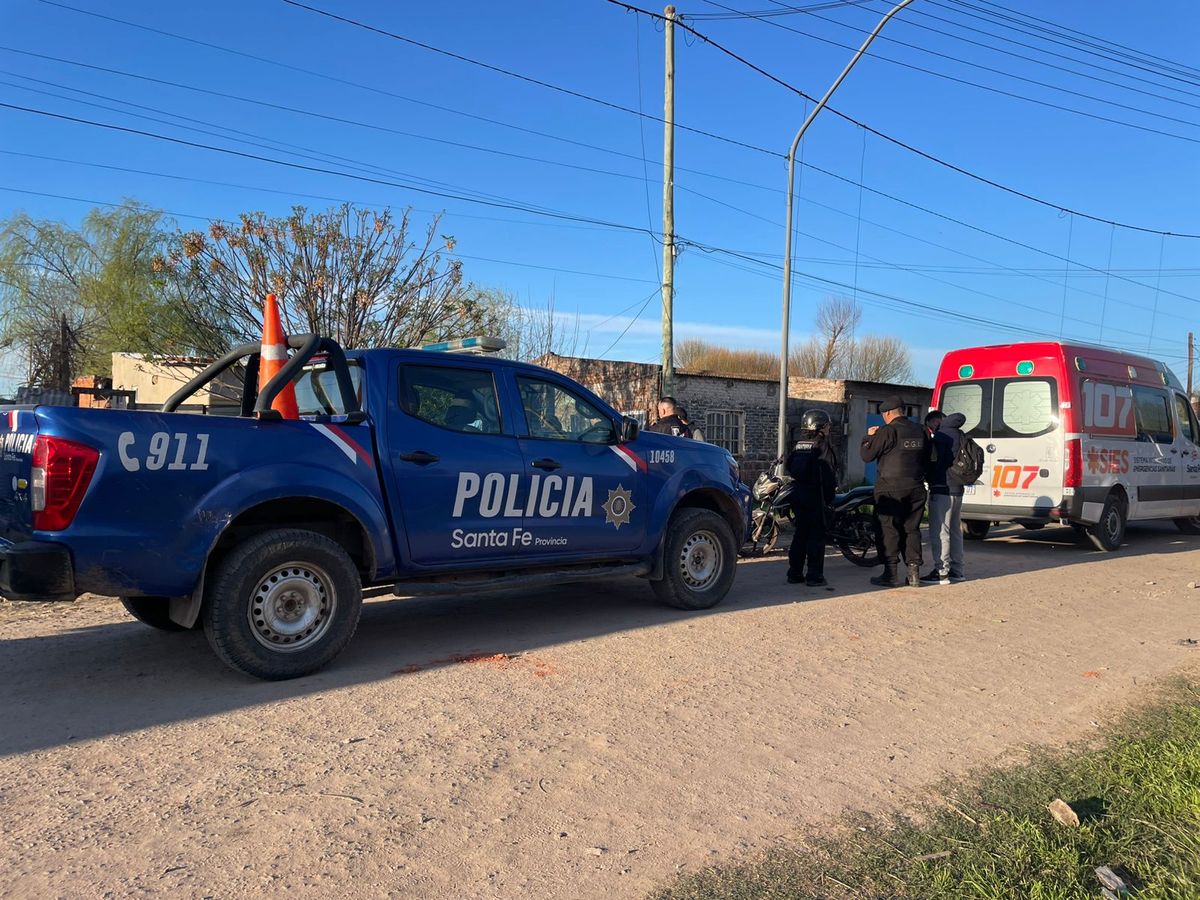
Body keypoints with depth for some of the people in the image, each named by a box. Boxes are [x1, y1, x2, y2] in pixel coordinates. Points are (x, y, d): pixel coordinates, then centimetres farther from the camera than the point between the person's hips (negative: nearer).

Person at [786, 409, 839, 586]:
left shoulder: (799, 444, 11)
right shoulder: (822, 445, -10)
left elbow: (790, 466, 13)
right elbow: (829, 473, -13)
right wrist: (830, 495, -6)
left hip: (797, 492, 7)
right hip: (815, 496, -7)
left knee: (800, 533, 13)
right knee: (816, 535, -2)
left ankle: (794, 573, 15)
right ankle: (815, 576, -1)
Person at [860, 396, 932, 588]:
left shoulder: (887, 431, -11)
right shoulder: (920, 431, 10)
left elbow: (866, 455, -9)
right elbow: (928, 458, 18)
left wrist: (869, 436, 5)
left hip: (891, 489, -6)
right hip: (916, 489, 6)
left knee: (890, 530, -1)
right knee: (912, 529, 11)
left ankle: (891, 574, -2)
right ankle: (914, 572, 8)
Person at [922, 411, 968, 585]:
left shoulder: (943, 434, -12)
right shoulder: (959, 435, 17)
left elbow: (937, 460, -17)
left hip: (942, 489, -10)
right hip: (957, 490, 10)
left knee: (939, 532, -8)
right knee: (954, 530, 15)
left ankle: (941, 572, -9)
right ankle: (956, 571, 20)